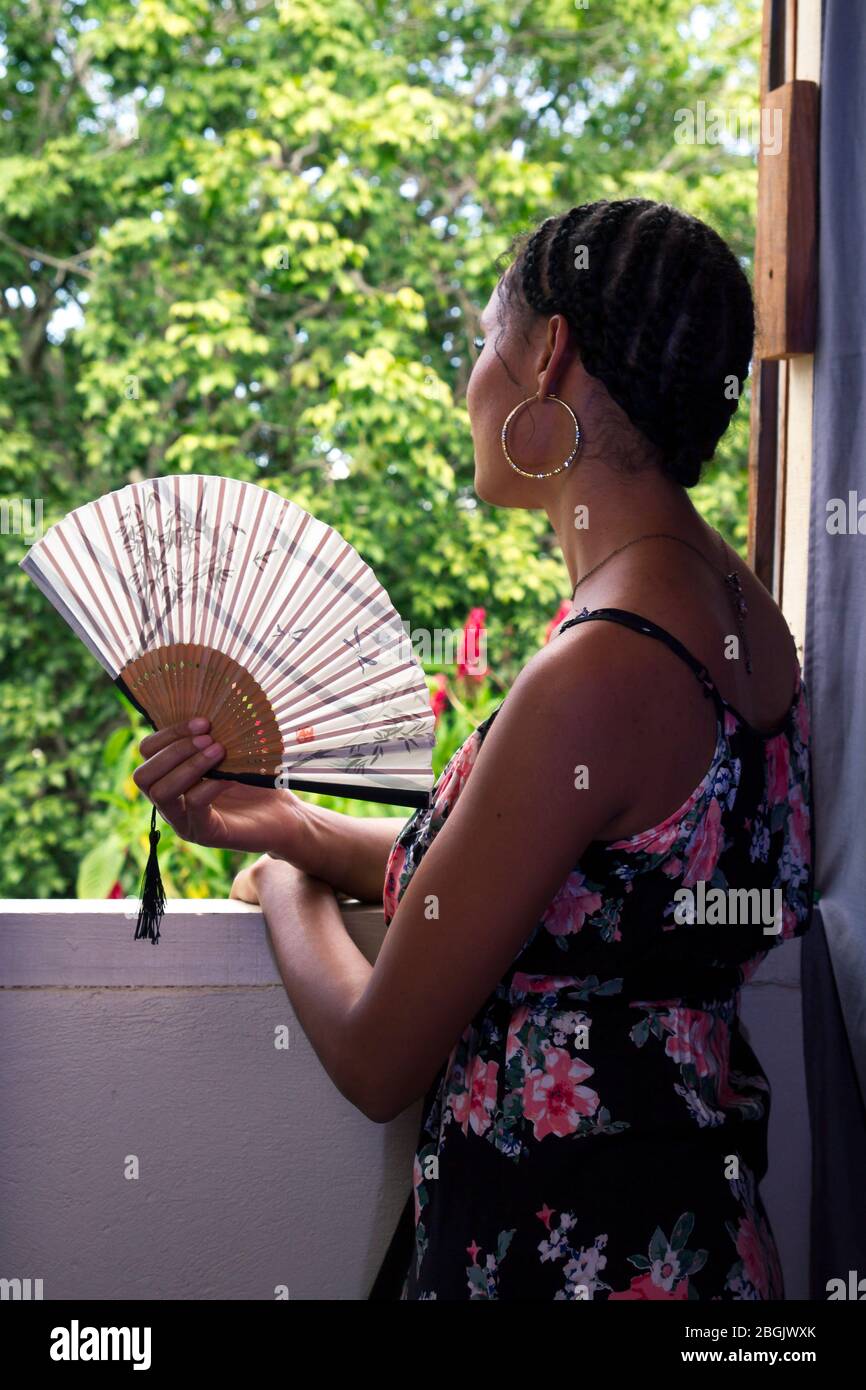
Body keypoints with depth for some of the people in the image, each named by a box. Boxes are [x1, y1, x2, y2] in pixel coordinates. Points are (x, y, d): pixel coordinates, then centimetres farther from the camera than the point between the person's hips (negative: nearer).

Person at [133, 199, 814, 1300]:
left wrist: (286, 888, 3)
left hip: (563, 1253, -8)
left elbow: (378, 1062, -17)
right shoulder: (745, 620, 2)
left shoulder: (594, 678, -26)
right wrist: (283, 824, 5)